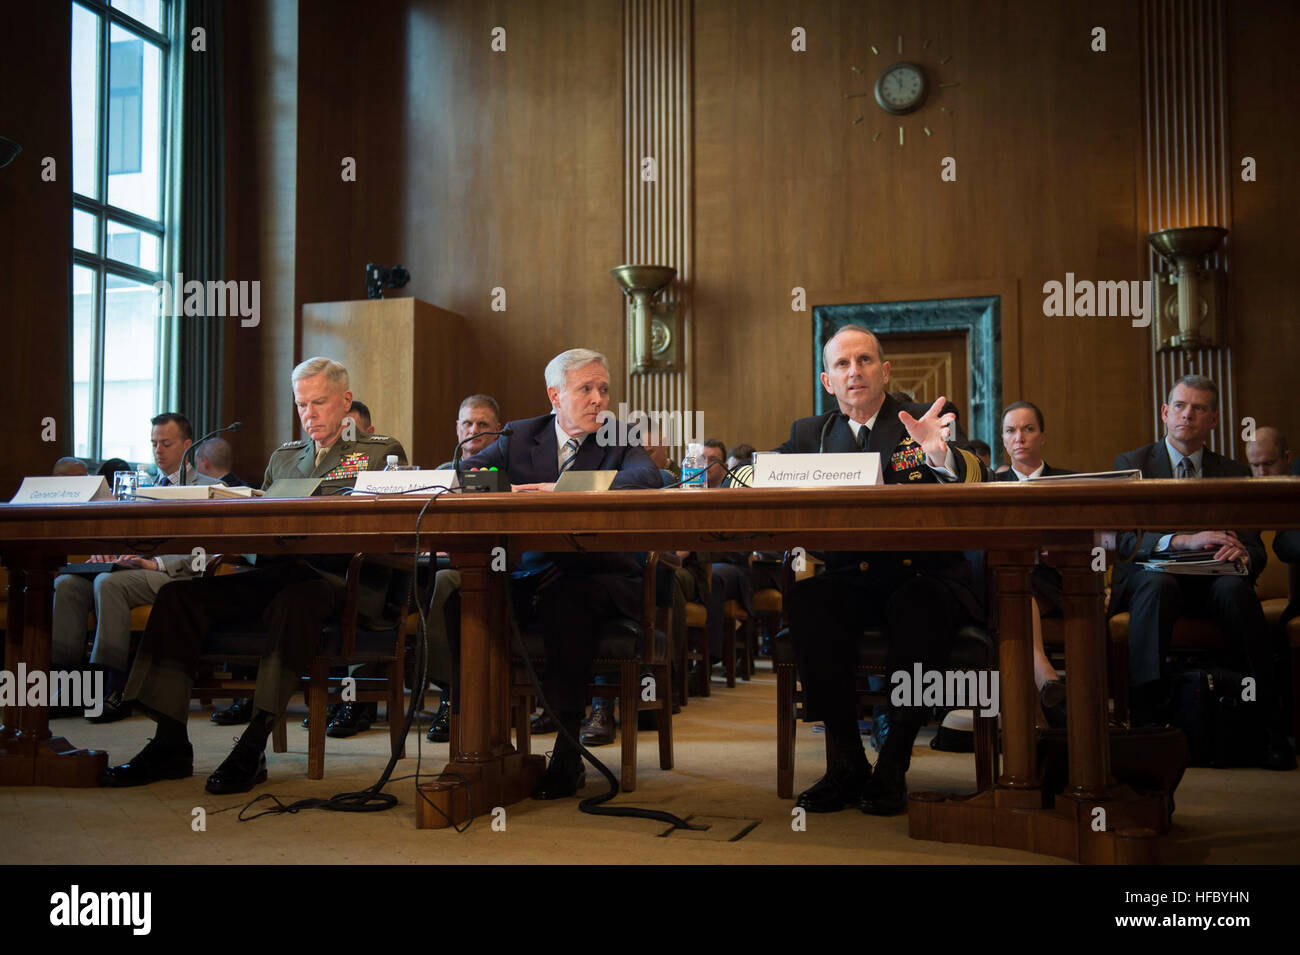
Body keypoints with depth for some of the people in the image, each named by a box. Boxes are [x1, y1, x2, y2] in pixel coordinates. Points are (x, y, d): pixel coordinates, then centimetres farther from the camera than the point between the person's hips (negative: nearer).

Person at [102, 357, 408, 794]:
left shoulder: (383, 451, 11)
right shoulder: (282, 457, 28)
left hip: (342, 578, -6)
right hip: (277, 570, 6)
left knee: (293, 601, -40)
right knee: (177, 595, -14)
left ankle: (252, 748, -34)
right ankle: (170, 744, -14)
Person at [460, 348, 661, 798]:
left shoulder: (621, 441, 6)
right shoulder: (520, 436, 13)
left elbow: (648, 478, -18)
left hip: (596, 576, -2)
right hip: (528, 573, 2)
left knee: (564, 598, -36)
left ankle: (567, 754, -28)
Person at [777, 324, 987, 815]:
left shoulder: (928, 421, 7)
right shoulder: (810, 433, 16)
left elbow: (977, 484, -10)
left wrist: (940, 455, -33)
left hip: (925, 577, -2)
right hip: (848, 581, 2)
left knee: (917, 607, -35)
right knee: (806, 600, -30)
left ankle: (893, 765, -18)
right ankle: (846, 760, -16)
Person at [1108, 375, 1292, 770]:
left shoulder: (1232, 473, 14)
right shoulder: (1130, 464, 7)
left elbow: (1256, 549, 7)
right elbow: (1125, 538, -8)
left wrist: (1242, 552, -19)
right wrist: (1183, 540, -27)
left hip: (1210, 579, 2)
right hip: (1149, 574, -2)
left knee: (1236, 587, -33)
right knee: (1157, 583, -37)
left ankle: (1271, 729, -29)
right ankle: (1146, 720, -40)